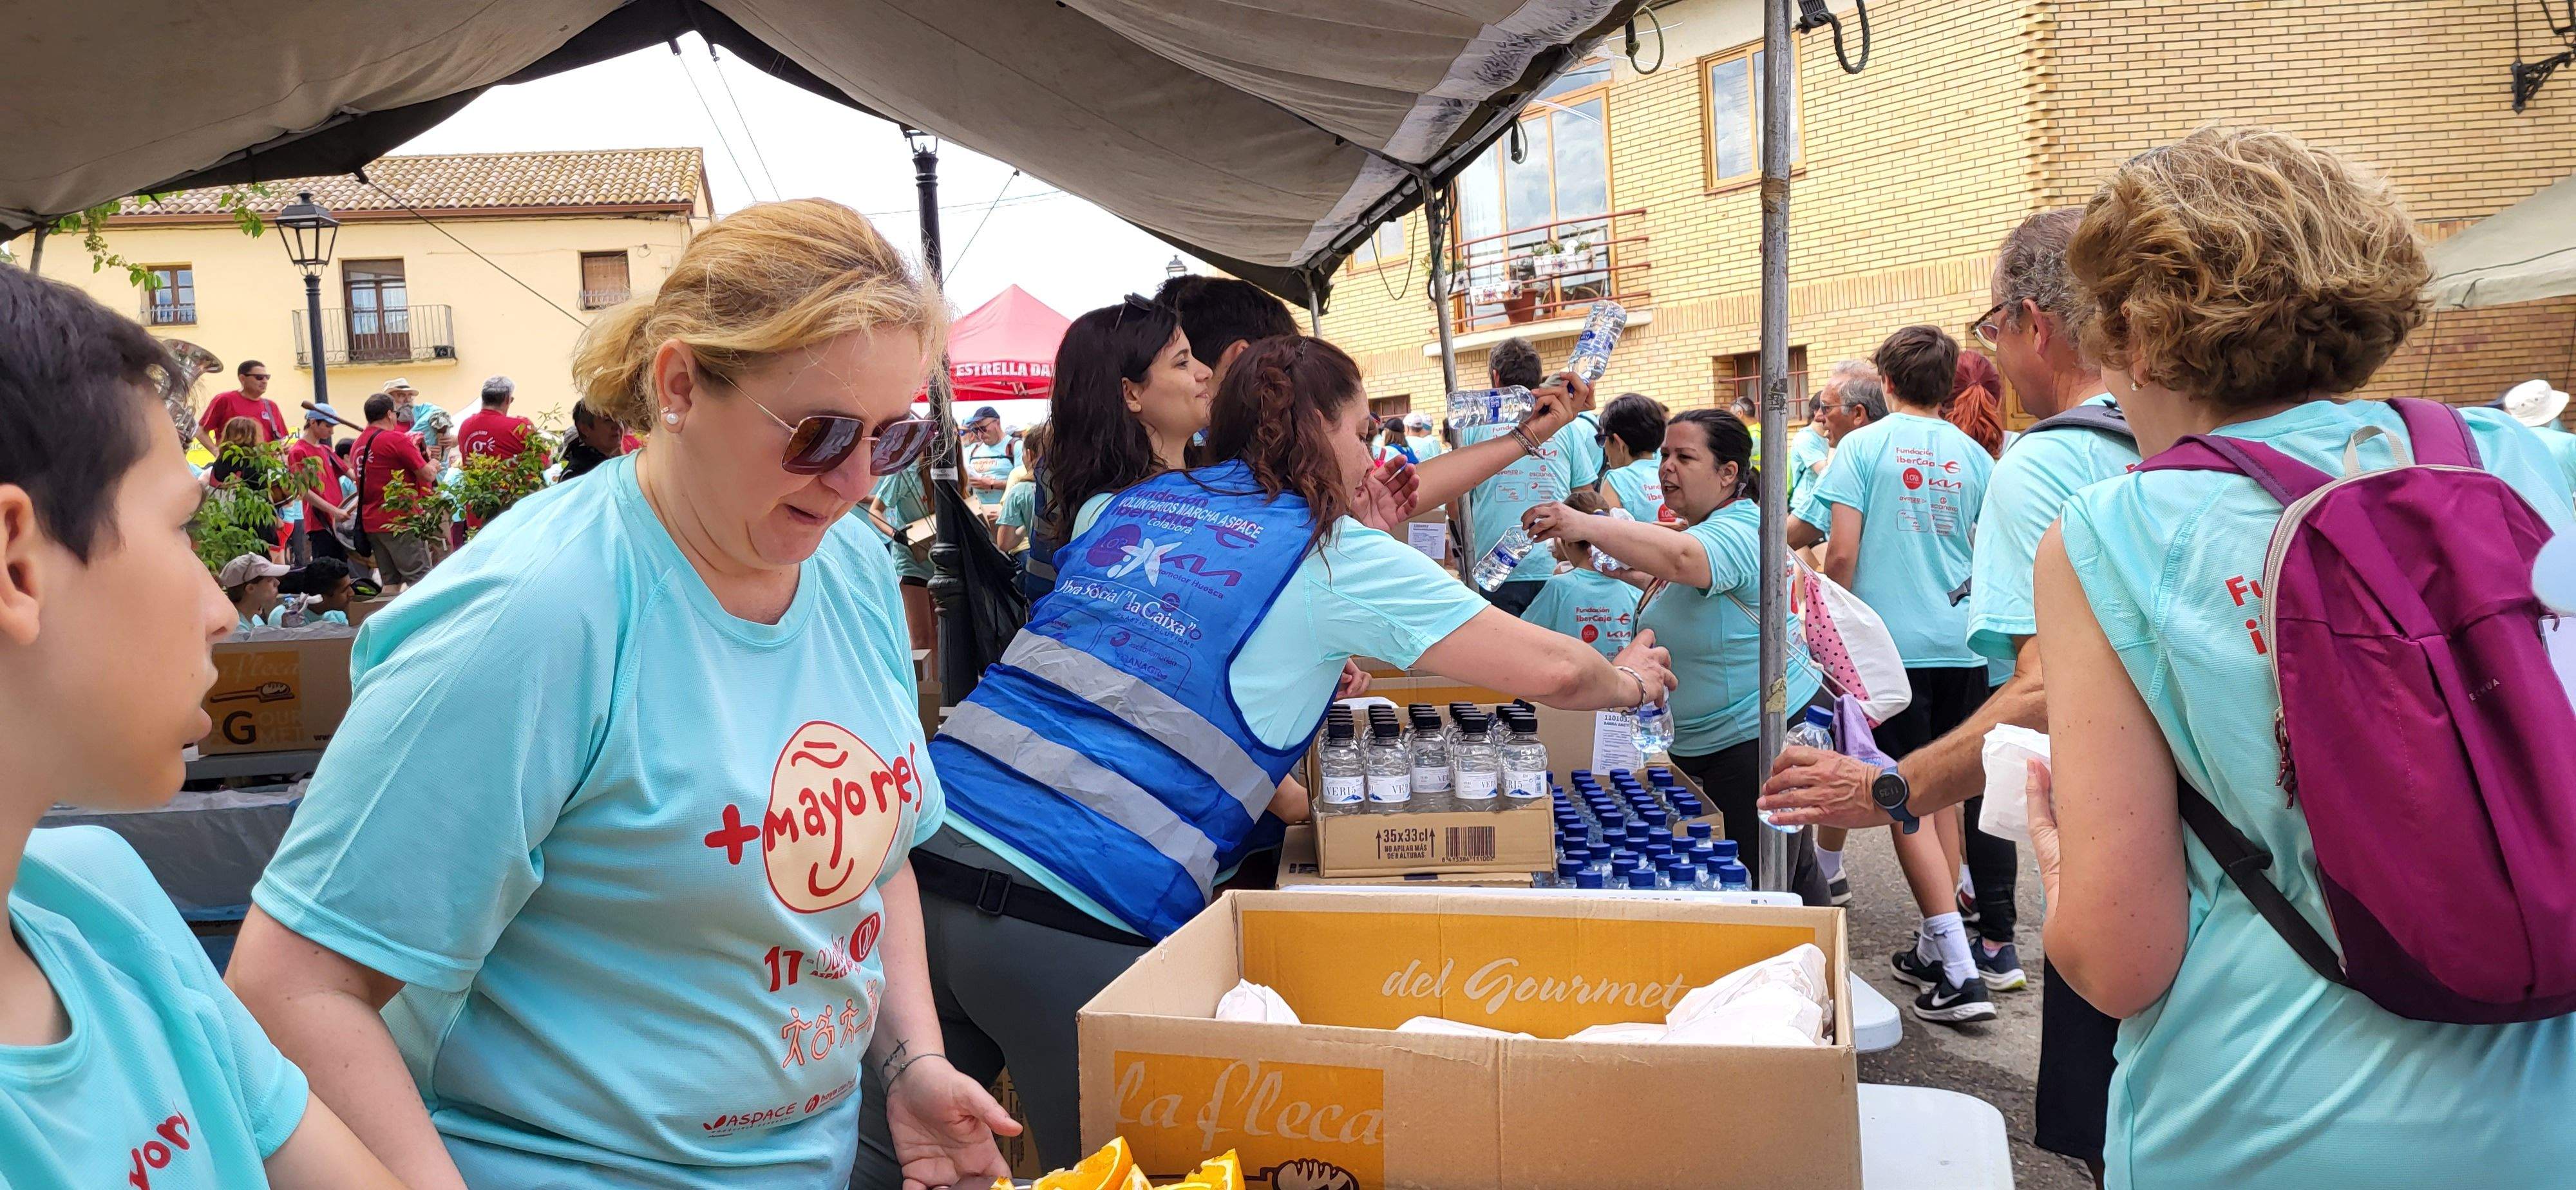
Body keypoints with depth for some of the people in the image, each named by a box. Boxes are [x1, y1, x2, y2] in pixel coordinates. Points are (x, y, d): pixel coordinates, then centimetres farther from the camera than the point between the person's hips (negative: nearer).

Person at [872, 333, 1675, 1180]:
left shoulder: (1117, 507, 17)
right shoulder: (1336, 555, 2)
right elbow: (1550, 672, 5)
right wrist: (1629, 678, 26)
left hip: (927, 852, 6)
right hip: (1072, 917, -6)